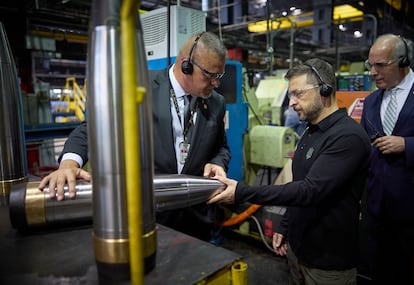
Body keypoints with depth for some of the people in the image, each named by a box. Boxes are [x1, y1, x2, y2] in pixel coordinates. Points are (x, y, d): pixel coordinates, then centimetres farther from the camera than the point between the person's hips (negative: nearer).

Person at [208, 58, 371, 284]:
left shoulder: (348, 136, -22)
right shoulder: (311, 132, 7)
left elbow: (311, 190, -31)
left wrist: (242, 193, -32)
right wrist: (284, 227, 13)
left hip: (329, 258, -7)